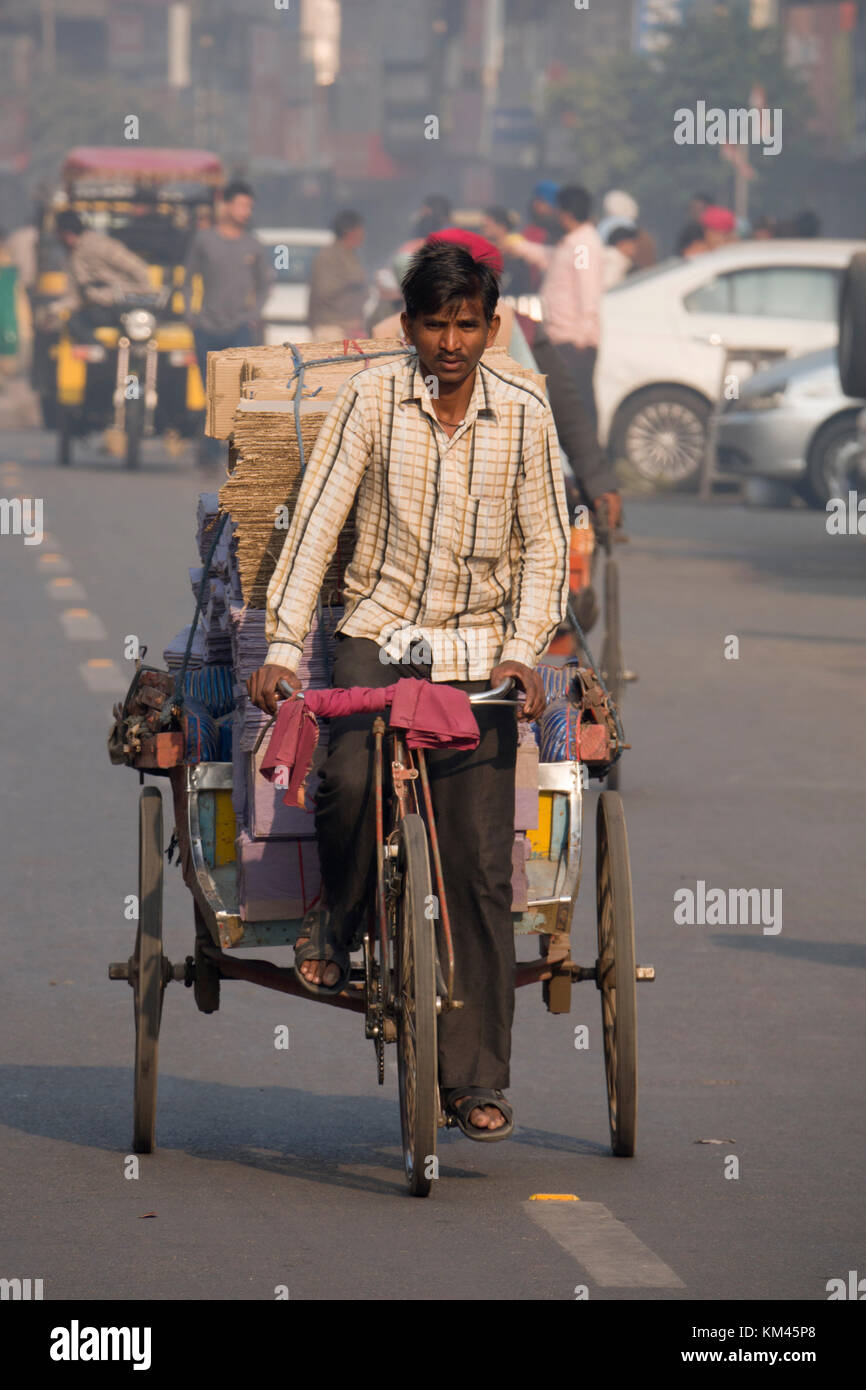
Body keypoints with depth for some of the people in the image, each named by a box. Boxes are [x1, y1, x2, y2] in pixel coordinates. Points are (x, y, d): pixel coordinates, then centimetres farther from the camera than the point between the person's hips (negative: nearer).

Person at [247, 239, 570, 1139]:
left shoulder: (524, 415, 0)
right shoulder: (372, 398, -5)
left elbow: (544, 544, 4)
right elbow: (317, 519, -7)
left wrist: (524, 648, -12)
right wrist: (283, 644, -16)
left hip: (478, 648, 1)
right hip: (378, 633, -1)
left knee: (479, 863, -5)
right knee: (351, 779, -30)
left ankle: (474, 1075, 4)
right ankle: (336, 921, 3)